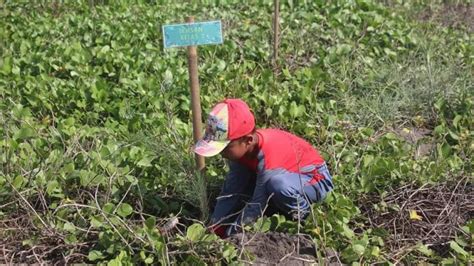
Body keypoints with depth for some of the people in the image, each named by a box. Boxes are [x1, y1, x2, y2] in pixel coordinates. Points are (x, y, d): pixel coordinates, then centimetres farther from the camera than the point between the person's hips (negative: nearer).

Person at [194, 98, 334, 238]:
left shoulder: (268, 157, -37)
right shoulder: (240, 147, -14)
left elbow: (256, 205, -31)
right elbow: (230, 191, -11)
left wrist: (228, 236, -24)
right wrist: (213, 231, -17)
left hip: (316, 179, -8)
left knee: (278, 185, -39)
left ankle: (304, 217, -10)